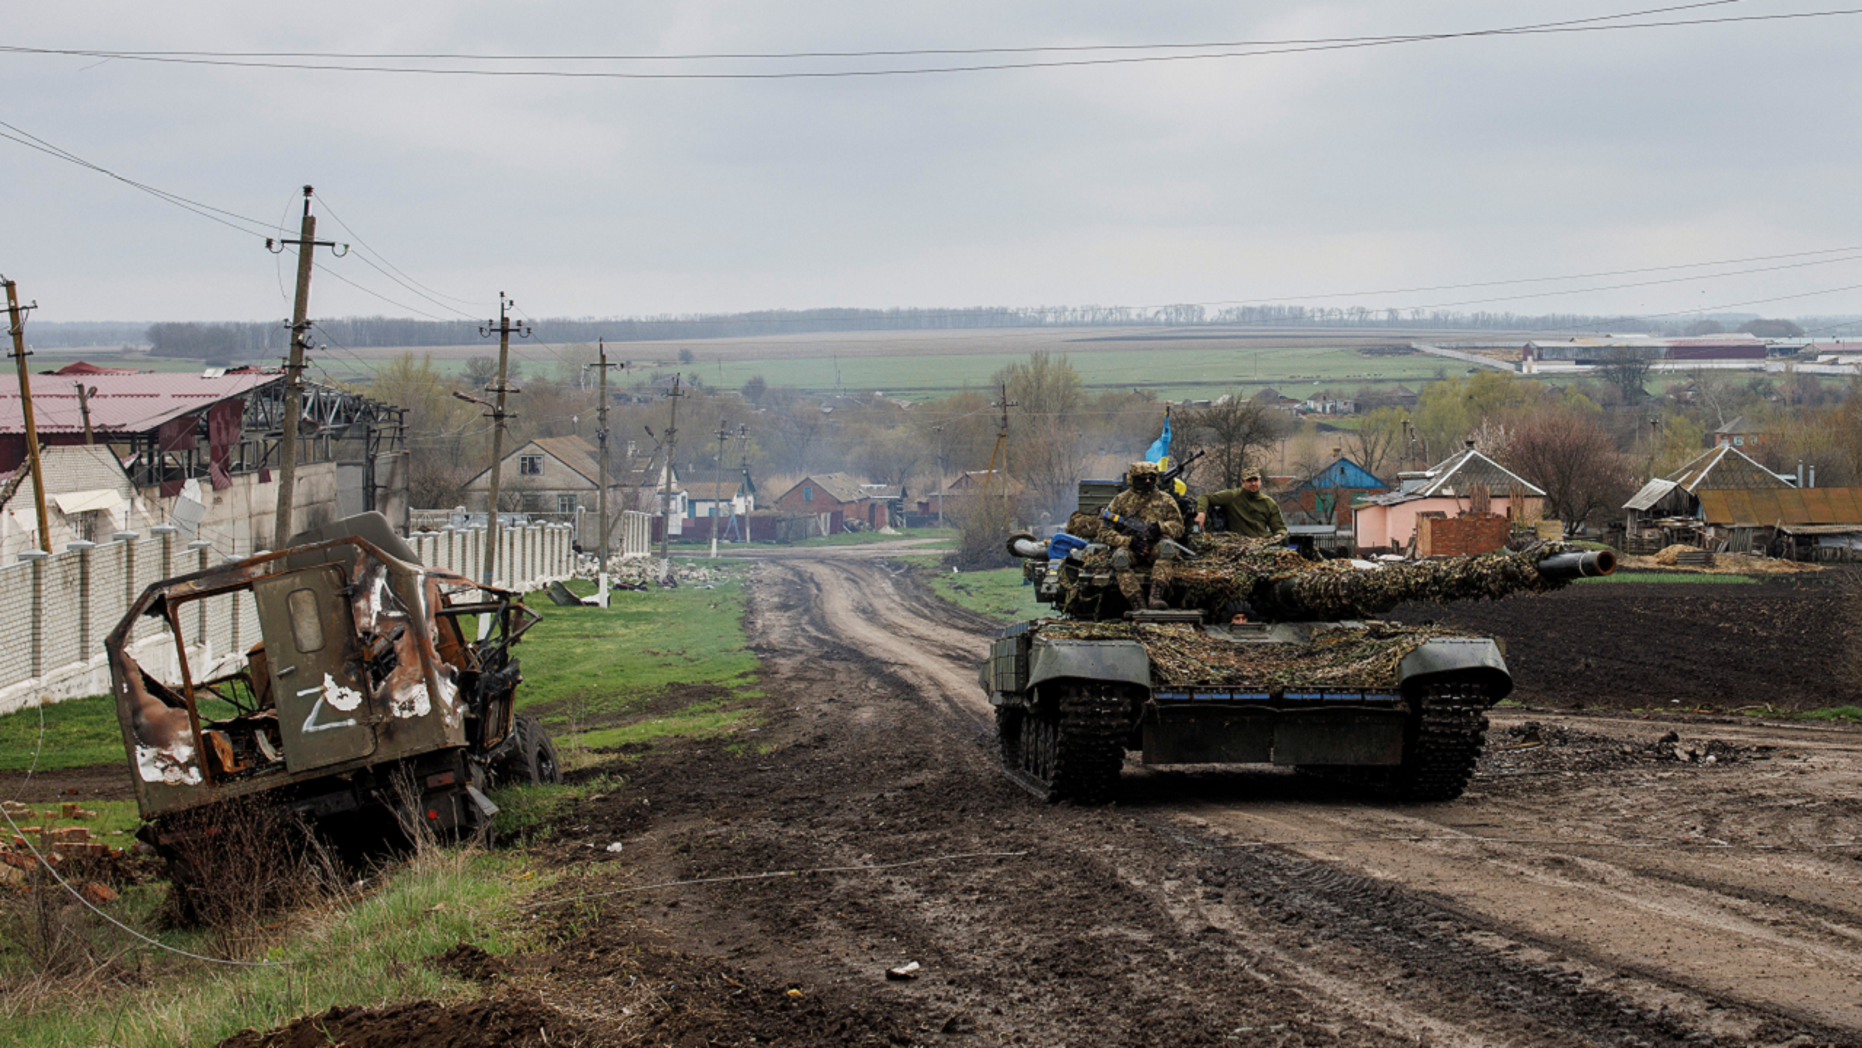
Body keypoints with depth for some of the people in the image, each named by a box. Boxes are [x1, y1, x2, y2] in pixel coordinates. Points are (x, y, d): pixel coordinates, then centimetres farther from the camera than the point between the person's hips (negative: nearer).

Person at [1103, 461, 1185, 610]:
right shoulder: (1121, 500, 11)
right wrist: (1129, 541, -12)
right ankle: (1139, 606, -45)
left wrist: (1160, 527, -12)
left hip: (1156, 548, 0)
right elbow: (1104, 532, 6)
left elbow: (1178, 527, 11)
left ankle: (1156, 598, -50)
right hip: (1130, 548, 0)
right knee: (1120, 556, -36)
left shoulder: (1164, 499, 15)